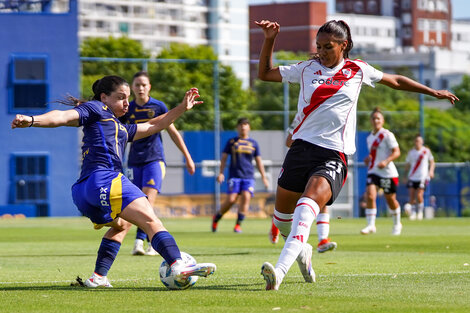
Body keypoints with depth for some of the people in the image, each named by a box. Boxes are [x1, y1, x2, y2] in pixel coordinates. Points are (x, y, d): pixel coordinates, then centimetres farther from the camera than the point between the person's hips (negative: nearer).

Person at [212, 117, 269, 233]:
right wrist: (221, 173, -3)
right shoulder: (231, 142, 8)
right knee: (230, 200, -11)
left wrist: (264, 177, 12)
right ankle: (216, 218, 14)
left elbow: (258, 161, 16)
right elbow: (224, 158, 9)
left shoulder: (253, 143, 12)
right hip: (234, 176, -2)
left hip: (248, 177, 2)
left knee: (246, 197, -17)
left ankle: (238, 225, -11)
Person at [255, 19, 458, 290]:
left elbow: (395, 81, 25)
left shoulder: (357, 70, 10)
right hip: (302, 147, 3)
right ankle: (302, 250, 42)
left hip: (334, 154, -3)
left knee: (307, 205, -28)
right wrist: (270, 40, 4)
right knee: (282, 218, 8)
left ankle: (280, 271, -41)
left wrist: (434, 92, 31)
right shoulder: (307, 69, 11)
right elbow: (265, 73, 17)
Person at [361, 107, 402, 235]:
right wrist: (368, 159, 6)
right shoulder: (369, 137, 12)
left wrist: (386, 161, -26)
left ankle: (397, 224, 31)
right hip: (373, 171, 5)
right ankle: (371, 225, -16)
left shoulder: (387, 135, -8)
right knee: (370, 195, -17)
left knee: (390, 200, 8)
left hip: (388, 172, -5)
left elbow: (396, 152, -13)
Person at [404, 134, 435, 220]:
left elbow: (432, 162, 10)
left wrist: (431, 171, -5)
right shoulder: (411, 152, 6)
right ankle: (413, 213, 10)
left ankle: (420, 212, 7)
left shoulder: (426, 151, 1)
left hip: (423, 177, -3)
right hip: (412, 177, 3)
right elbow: (407, 165, 13)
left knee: (419, 195, -13)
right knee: (412, 196, -4)